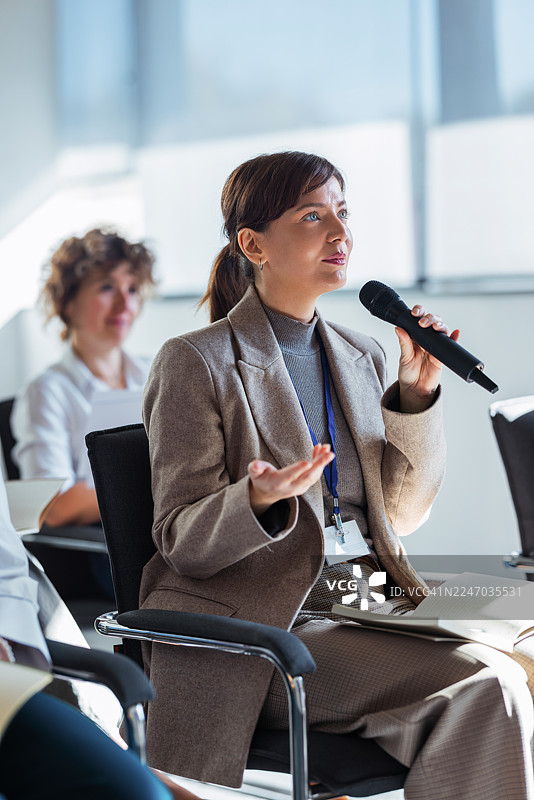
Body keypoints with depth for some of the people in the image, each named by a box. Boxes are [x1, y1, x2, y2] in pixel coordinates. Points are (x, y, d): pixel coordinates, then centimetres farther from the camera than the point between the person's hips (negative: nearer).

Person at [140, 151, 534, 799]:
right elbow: (181, 542, -5)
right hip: (259, 633, -6)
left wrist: (415, 391, 5)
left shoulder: (361, 357, 17)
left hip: (364, 617, 6)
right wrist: (260, 499, -27)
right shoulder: (195, 362, -2)